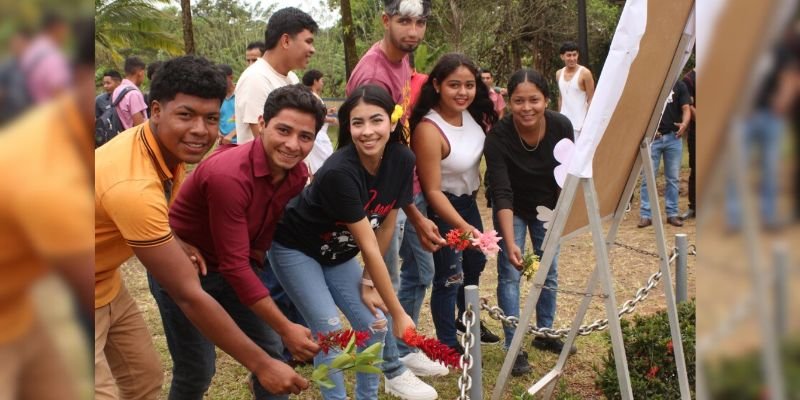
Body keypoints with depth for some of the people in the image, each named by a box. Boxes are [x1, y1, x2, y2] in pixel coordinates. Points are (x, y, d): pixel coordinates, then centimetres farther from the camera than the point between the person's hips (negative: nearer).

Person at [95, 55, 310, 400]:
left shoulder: (161, 143, -9)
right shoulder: (134, 187, -37)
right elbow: (188, 295, -33)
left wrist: (175, 244, -5)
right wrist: (261, 364, -27)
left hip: (108, 284, 9)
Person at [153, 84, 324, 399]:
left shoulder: (297, 174, -10)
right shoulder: (228, 175, -34)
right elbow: (234, 266, -32)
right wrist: (286, 328, -30)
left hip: (236, 267, 7)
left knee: (271, 352, 8)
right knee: (197, 369, -1)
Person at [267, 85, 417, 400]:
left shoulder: (402, 160, -17)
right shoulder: (339, 172, -36)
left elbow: (386, 226, -5)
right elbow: (369, 246, -33)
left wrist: (367, 281, -3)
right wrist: (399, 313, -29)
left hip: (340, 253, 6)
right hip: (296, 250, -6)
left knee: (374, 327, 1)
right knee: (330, 332, -13)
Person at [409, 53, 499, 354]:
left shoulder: (472, 113, -9)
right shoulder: (429, 130, -30)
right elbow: (433, 191, -29)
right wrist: (464, 227, -35)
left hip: (469, 200, 9)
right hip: (443, 208, -8)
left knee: (475, 264, 24)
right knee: (450, 275, 0)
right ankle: (448, 345, 20)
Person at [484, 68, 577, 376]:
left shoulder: (561, 126, -23)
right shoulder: (498, 137, -32)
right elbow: (502, 193, -35)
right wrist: (510, 243, -43)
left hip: (547, 207, 3)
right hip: (511, 209, -3)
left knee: (549, 272, 12)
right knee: (510, 274, -6)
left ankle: (545, 334, 30)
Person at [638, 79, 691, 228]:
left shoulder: (679, 86, 6)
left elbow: (686, 108, -1)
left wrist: (684, 123, -22)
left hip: (674, 137, 2)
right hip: (653, 137, -1)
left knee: (673, 178, 7)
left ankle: (672, 213, 16)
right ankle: (645, 215, 3)